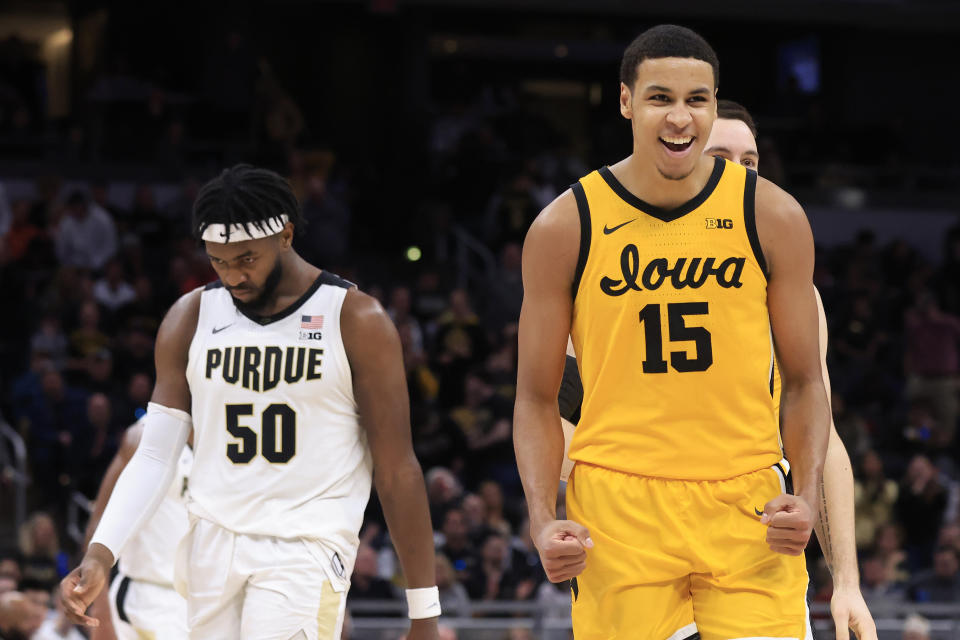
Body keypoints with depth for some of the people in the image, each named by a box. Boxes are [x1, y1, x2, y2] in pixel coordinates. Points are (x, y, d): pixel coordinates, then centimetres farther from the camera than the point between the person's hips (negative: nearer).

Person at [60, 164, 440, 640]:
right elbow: (154, 457, 7)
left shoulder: (355, 320, -3)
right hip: (213, 547, 4)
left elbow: (396, 470, -3)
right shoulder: (190, 319, 8)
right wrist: (101, 552, -9)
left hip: (306, 549, -4)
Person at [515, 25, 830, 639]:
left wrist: (807, 496, -9)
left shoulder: (773, 217, 1)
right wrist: (543, 519, -10)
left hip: (746, 508, 1)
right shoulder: (565, 228, -1)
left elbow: (803, 383, 7)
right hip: (617, 508, 0)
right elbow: (538, 399, 5)